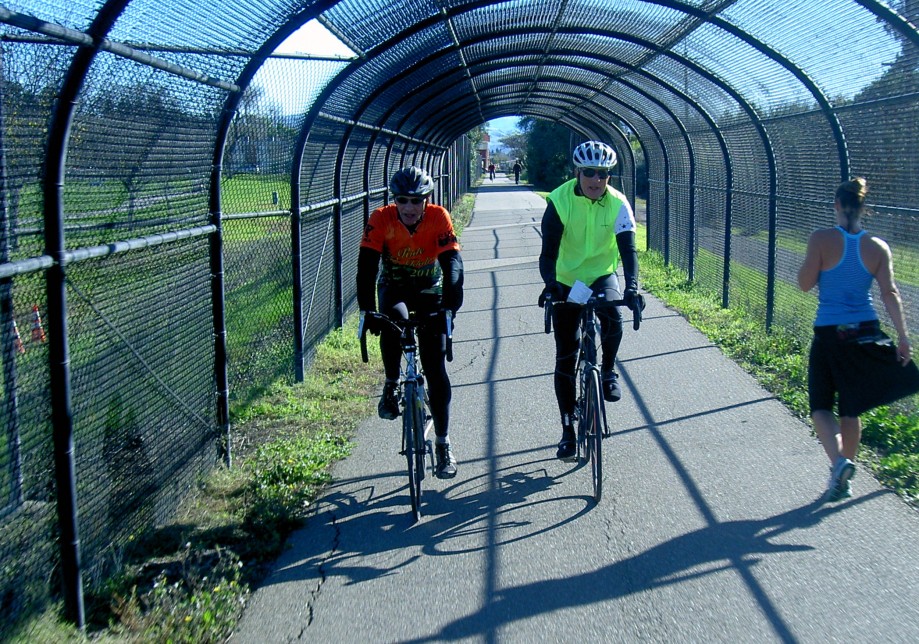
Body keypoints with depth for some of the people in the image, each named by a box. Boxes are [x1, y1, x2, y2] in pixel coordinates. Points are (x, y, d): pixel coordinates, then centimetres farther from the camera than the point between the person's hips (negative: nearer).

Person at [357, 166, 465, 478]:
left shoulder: (439, 217, -20)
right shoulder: (381, 219, -21)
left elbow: (451, 260, -26)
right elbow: (366, 265, -26)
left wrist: (451, 297, -42)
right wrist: (367, 309, -38)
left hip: (429, 290, 0)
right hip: (394, 287, 0)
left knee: (436, 369, -8)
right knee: (394, 319, -36)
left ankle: (443, 443, 2)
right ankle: (391, 385, -9)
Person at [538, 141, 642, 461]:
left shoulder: (618, 204, -15)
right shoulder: (559, 201, -19)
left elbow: (628, 249, -23)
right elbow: (549, 251, -22)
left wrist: (632, 287, -40)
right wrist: (550, 284, -40)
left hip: (602, 275, 1)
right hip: (567, 281, 0)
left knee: (613, 317, -33)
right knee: (565, 358, 0)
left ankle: (608, 372, -3)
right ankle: (568, 431, 10)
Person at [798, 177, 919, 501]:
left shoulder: (822, 239, -10)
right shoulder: (878, 247, -1)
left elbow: (805, 283, -6)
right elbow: (890, 294, -5)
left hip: (829, 335, -3)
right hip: (866, 334, 3)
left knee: (820, 405, 8)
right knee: (851, 410, 16)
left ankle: (838, 460, -17)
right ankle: (842, 479, 24)